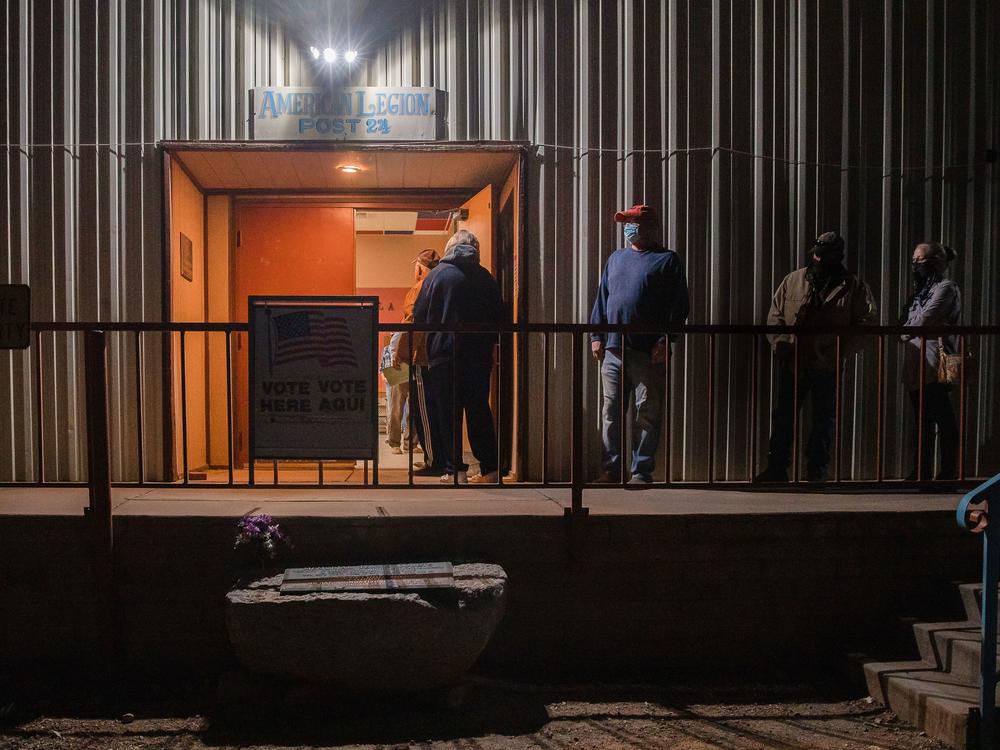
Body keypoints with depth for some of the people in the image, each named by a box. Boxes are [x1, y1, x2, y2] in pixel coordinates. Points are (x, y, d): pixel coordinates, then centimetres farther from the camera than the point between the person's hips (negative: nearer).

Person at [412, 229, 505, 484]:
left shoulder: (437, 274, -2)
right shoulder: (486, 277, 4)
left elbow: (419, 316, -1)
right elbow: (499, 317, 7)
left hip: (444, 354, -2)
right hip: (479, 355, 3)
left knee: (446, 414, 4)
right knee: (479, 411, 10)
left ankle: (455, 469, 1)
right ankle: (489, 469, 10)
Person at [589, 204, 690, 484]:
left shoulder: (667, 260, 4)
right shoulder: (616, 258, 19)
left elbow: (679, 306, -2)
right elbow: (601, 300, 19)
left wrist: (665, 340, -11)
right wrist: (596, 336, 9)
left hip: (648, 352, -4)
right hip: (613, 349, 5)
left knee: (648, 413, -2)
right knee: (611, 411, 5)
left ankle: (641, 471, 5)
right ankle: (612, 469, 13)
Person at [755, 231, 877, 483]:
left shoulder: (853, 287, 0)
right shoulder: (793, 280, 7)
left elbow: (868, 321, -5)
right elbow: (775, 315, 7)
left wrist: (841, 351, -13)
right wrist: (781, 344, -8)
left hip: (827, 368, -1)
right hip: (791, 365, 2)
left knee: (824, 422, 7)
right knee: (783, 416, 4)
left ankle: (817, 473, 18)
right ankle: (777, 468, 12)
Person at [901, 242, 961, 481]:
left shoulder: (945, 288, -5)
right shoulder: (921, 290, 22)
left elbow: (925, 320, -15)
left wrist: (904, 334, 0)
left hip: (934, 367, -9)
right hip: (916, 367, 9)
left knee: (943, 419, -6)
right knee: (922, 421, 11)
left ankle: (948, 472, -3)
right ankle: (921, 473, 15)